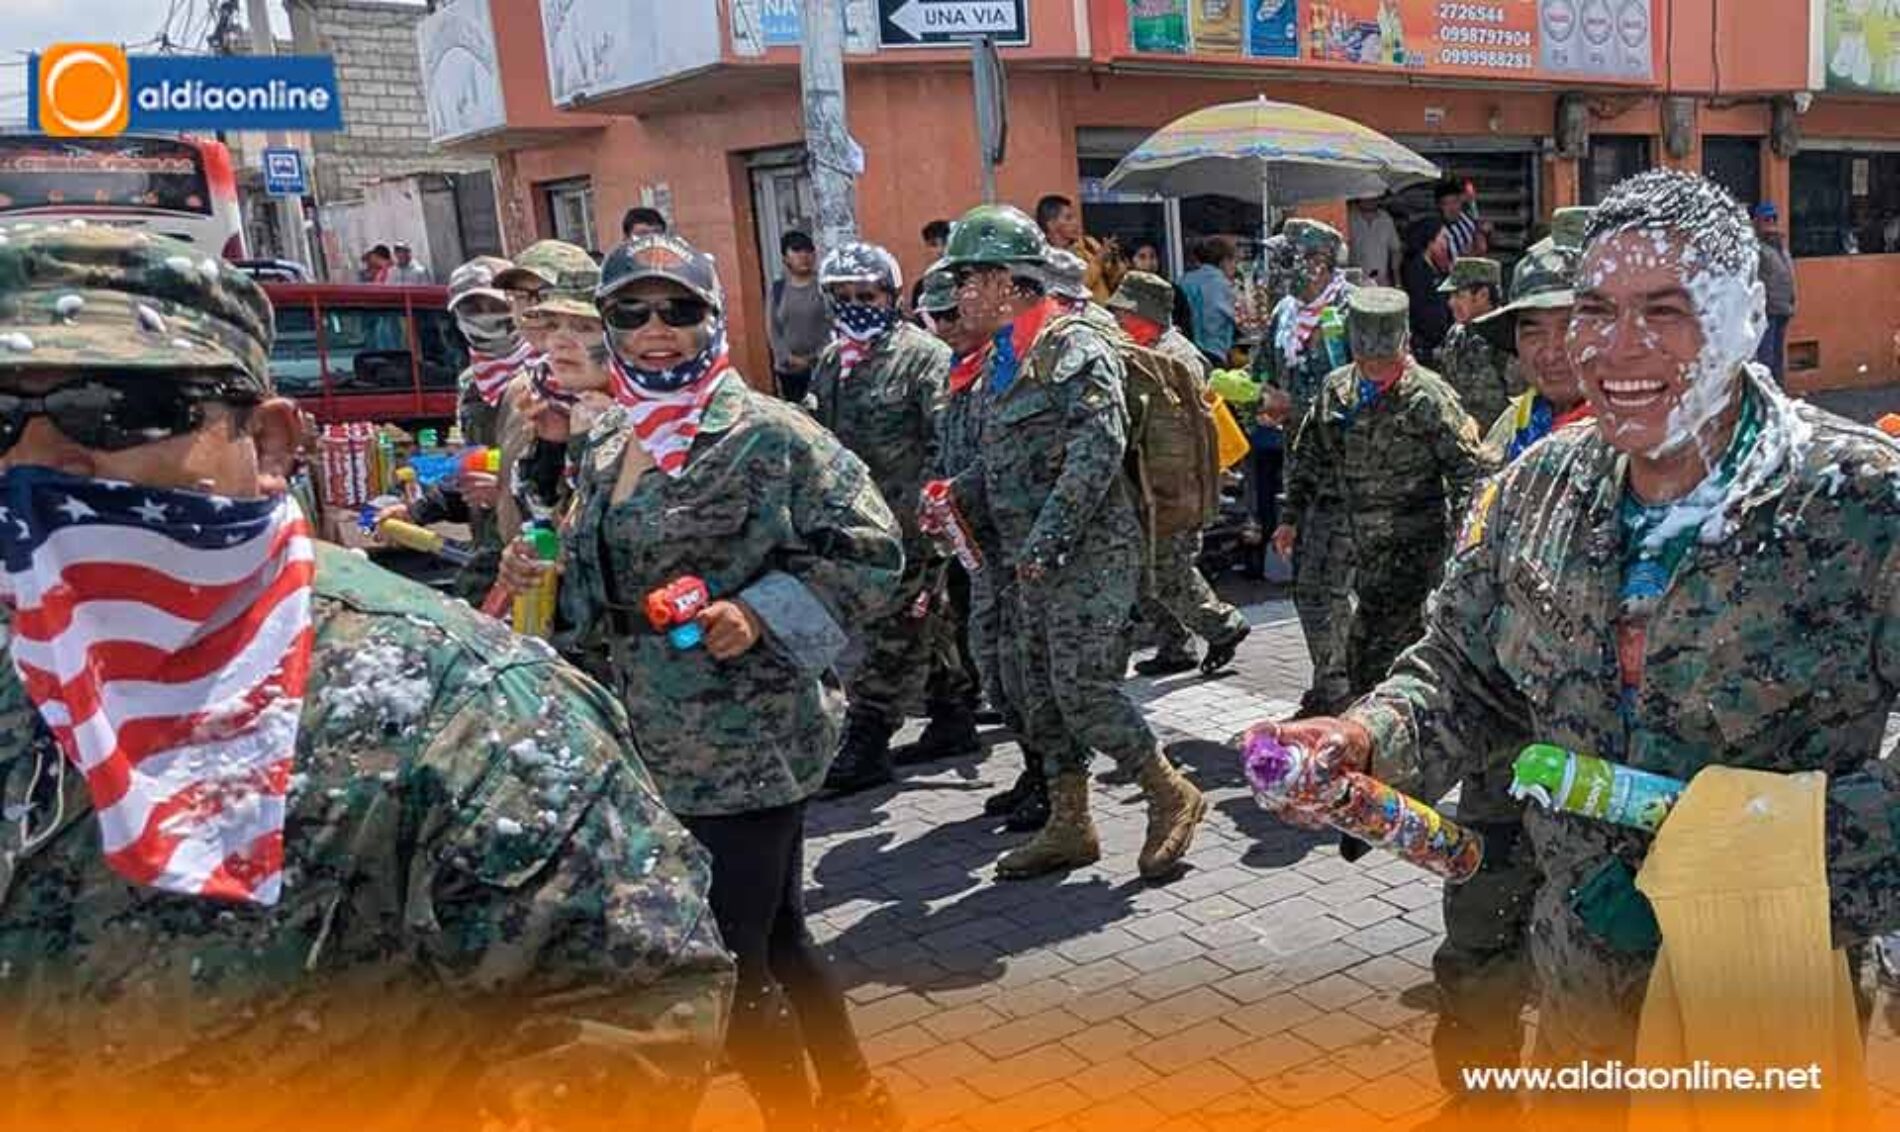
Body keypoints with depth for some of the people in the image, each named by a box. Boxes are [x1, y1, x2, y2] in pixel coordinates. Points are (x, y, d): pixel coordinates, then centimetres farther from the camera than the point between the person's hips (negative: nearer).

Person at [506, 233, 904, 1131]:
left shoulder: (767, 433, -13)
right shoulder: (606, 443, 10)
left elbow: (869, 552, -13)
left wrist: (758, 614, -23)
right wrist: (541, 576, 0)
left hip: (744, 743, -7)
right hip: (658, 740, 8)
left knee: (726, 961, 1)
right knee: (773, 936, 20)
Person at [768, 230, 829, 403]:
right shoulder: (778, 289, 7)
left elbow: (835, 324, -5)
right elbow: (772, 328, 6)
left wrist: (818, 356, -13)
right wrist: (788, 358, -6)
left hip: (822, 366, -2)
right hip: (787, 370, 3)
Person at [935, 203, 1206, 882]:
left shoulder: (1073, 345, -12)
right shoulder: (1000, 358, 16)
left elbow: (1099, 448, -21)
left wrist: (1046, 539, -24)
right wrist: (958, 495, 5)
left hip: (1086, 552, -9)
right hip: (1028, 556, 9)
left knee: (1082, 687, -10)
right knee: (1041, 693, 12)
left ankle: (1172, 798, 10)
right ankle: (1068, 827, 25)